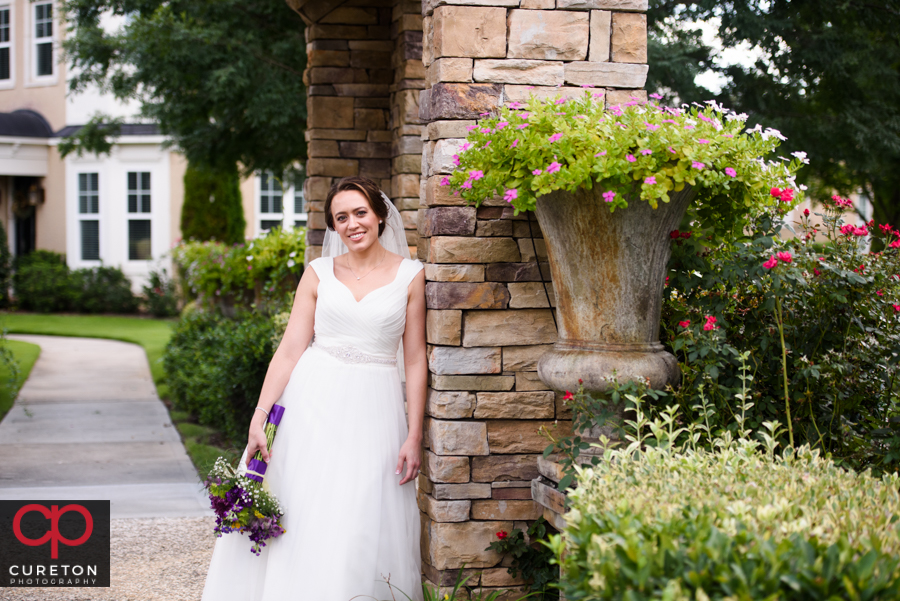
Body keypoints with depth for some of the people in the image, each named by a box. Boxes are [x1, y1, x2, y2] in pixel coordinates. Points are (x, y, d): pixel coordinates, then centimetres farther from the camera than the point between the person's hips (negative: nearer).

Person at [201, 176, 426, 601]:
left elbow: (415, 359, 3)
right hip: (312, 402, 1)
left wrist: (414, 437, -3)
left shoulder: (409, 275, 3)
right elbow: (290, 349, 3)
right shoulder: (319, 272, 6)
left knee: (360, 530, -4)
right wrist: (259, 417, -5)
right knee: (294, 520, 1)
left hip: (373, 407, -1)